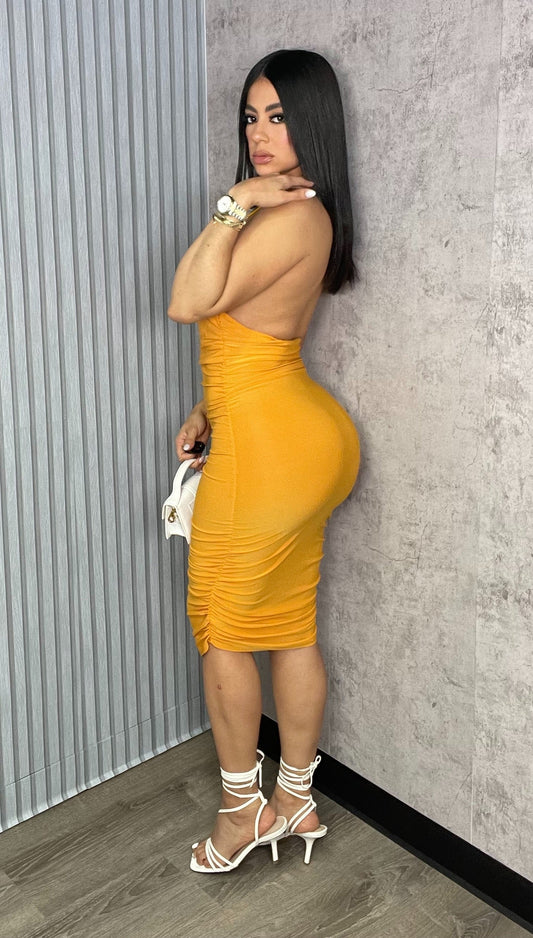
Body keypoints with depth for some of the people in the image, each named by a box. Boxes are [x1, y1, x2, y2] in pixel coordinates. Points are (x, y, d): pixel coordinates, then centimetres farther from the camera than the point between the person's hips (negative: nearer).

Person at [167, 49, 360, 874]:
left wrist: (234, 205, -17)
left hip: (268, 442, -10)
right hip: (296, 434, 10)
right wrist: (208, 413, 17)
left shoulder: (292, 216, -16)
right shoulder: (297, 213, 17)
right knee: (291, 626, 15)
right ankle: (296, 800, 30)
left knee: (220, 629, 5)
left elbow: (189, 303, -20)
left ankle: (244, 806, 24)